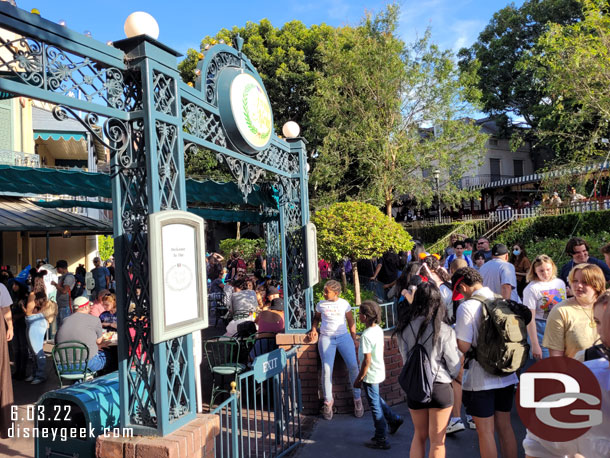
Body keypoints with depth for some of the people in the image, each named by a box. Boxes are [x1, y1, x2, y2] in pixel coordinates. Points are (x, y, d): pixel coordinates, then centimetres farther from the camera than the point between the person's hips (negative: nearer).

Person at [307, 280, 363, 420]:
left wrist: (354, 339, 7)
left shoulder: (344, 304, 5)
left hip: (343, 336, 0)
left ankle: (357, 399, 3)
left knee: (353, 366, -14)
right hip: (326, 338, 0)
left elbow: (351, 321, 12)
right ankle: (328, 401, 2)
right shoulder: (321, 304, 8)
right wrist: (314, 329, 4)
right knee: (326, 369, -15)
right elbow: (316, 318, 23)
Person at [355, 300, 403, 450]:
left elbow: (367, 360, -25)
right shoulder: (379, 330, -1)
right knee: (377, 400, 29)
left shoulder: (366, 335, -26)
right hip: (379, 371, 8)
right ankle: (394, 419, 39)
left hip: (371, 375, -8)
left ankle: (381, 440, 17)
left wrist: (359, 378, -16)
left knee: (375, 406, 5)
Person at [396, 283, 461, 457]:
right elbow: (454, 366, -7)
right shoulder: (444, 330, -15)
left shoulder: (405, 328, -9)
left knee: (419, 436, 23)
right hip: (440, 388, -2)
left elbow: (405, 359, -3)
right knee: (437, 440, 13)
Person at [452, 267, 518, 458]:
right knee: (505, 426, 19)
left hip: (480, 380, -6)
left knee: (485, 431, 7)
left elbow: (463, 346, -20)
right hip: (507, 376, 6)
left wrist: (451, 335, 0)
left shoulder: (467, 307, -17)